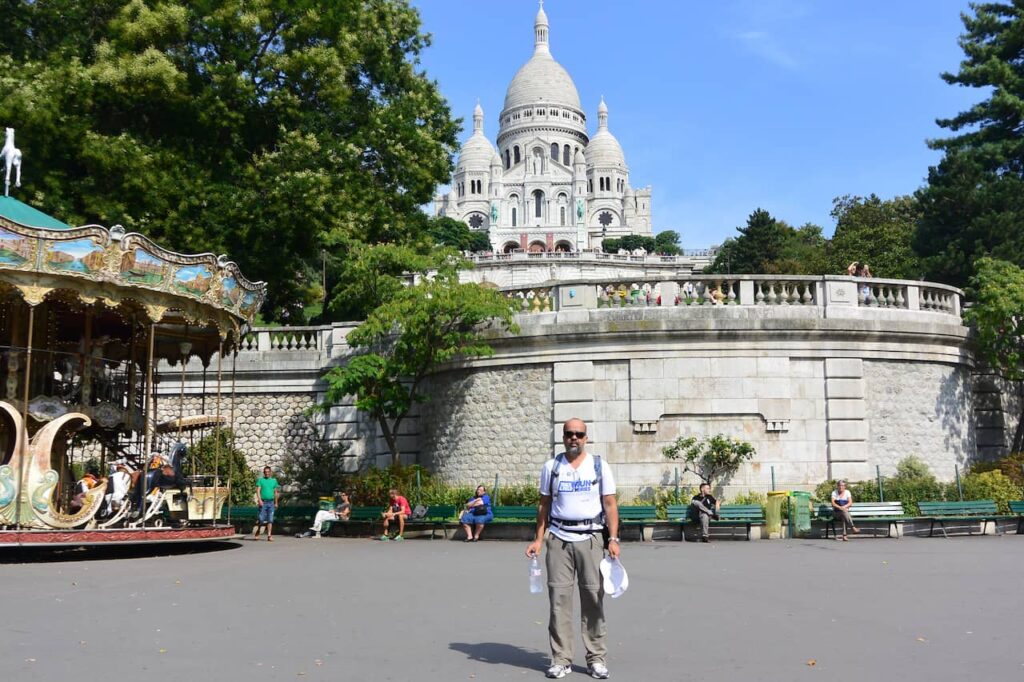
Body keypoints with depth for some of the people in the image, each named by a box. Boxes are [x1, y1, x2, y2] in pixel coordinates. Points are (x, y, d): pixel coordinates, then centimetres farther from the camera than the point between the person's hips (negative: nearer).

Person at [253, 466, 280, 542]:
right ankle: (257, 533, 17)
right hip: (263, 502, -3)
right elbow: (258, 491, -6)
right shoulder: (260, 480, 3)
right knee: (261, 519, -3)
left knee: (270, 520, -1)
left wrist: (276, 503, 15)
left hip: (271, 502, 3)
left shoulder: (274, 480, 13)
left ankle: (269, 536, -2)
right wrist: (259, 500, -18)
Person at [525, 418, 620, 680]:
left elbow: (610, 504, 3)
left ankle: (596, 658, 9)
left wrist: (613, 539, -6)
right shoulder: (551, 466, 9)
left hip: (590, 539, -1)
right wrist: (538, 539, 3)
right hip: (559, 539, 1)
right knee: (559, 597, -1)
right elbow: (544, 504, 11)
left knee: (593, 598, 0)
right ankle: (561, 659, 6)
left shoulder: (600, 466, 6)